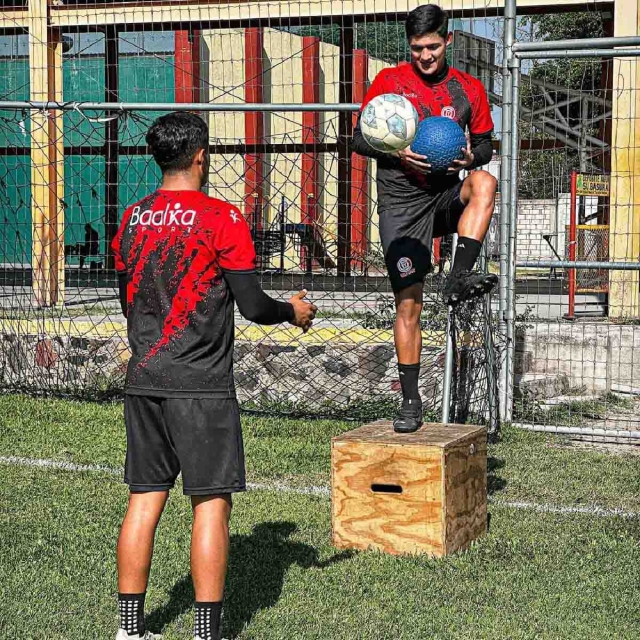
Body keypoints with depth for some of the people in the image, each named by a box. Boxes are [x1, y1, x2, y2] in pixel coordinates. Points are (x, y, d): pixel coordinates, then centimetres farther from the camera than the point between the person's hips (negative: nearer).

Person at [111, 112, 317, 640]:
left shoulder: (132, 219, 8)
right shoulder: (221, 218, -9)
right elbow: (254, 306, -9)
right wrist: (294, 311, 11)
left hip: (143, 380, 6)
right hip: (201, 386, -6)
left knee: (145, 497, 10)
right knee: (212, 502, 1)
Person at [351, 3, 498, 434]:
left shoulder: (469, 89, 7)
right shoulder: (389, 82, 2)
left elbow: (485, 144, 15)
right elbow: (360, 139, 2)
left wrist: (471, 157, -10)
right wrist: (398, 152, -17)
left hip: (446, 196, 2)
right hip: (401, 203, -2)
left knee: (485, 184, -33)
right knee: (408, 302, -4)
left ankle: (459, 280, -36)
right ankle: (411, 402, 5)